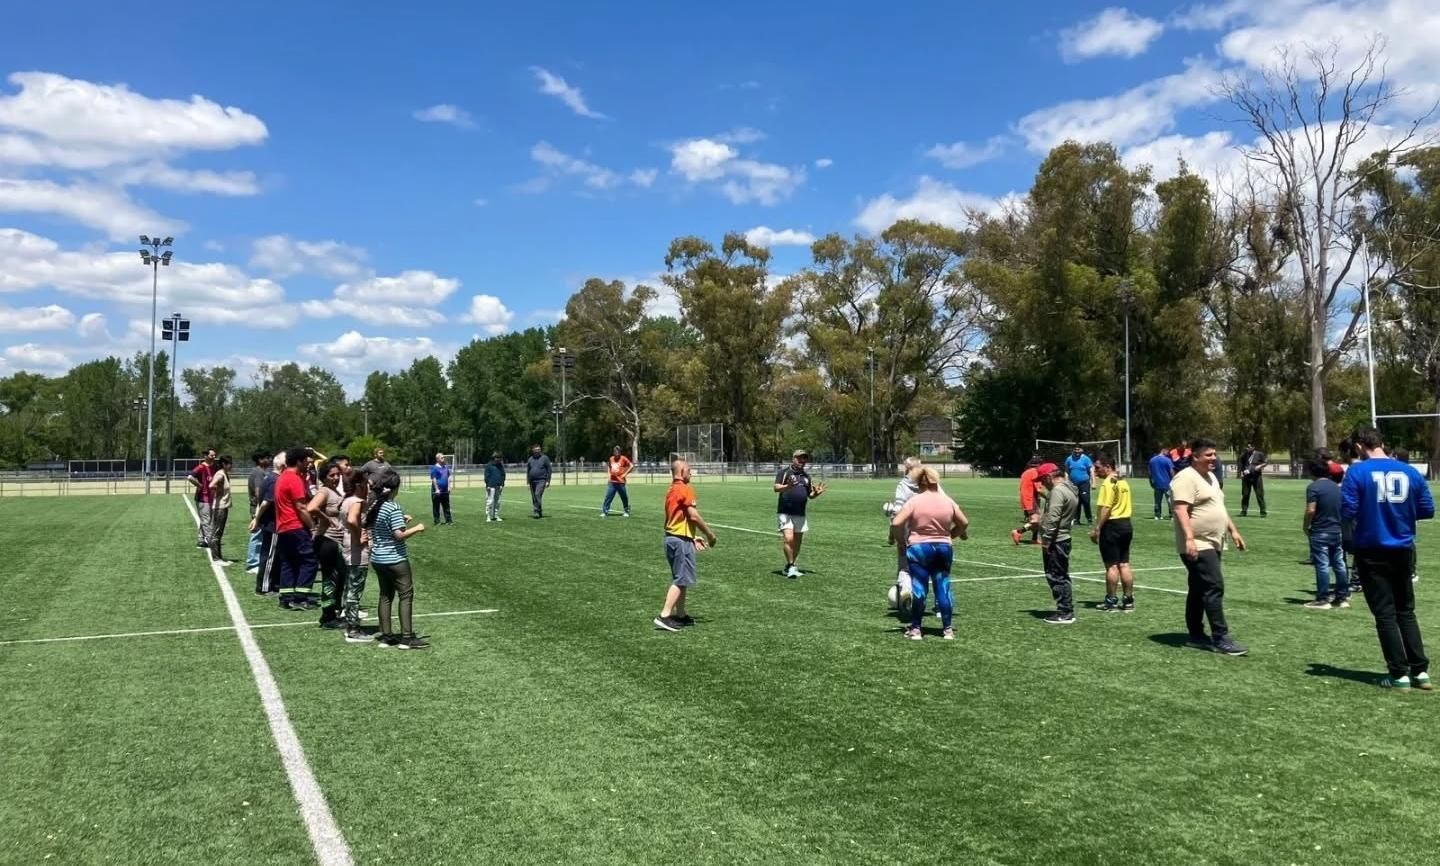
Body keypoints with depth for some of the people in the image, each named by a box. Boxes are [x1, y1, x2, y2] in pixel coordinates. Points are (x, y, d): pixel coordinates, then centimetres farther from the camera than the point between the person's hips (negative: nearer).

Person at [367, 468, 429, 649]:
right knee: (406, 595, 1)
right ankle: (406, 637, 2)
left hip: (377, 559, 8)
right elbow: (399, 535, -22)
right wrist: (417, 528, -7)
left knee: (385, 596, 13)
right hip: (395, 560, -8)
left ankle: (386, 636, 16)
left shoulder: (373, 505, 5)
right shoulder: (393, 508, -18)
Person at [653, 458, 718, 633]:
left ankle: (680, 614, 24)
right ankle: (664, 616, -10)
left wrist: (693, 536, 20)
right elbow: (693, 516, -18)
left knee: (681, 579, 18)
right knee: (681, 580, -6)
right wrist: (710, 534, -8)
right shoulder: (685, 489, -14)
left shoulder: (671, 490, 15)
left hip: (671, 538, 10)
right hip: (681, 541, -10)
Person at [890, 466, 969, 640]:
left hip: (919, 548, -3)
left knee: (919, 588, 3)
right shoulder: (948, 501, 4)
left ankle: (915, 629, 8)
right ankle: (948, 629, 12)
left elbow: (896, 523, -16)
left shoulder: (914, 501, -9)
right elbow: (964, 523, 11)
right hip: (944, 548, 3)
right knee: (943, 588, 9)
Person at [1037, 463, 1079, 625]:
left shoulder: (1058, 491, -17)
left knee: (1056, 577, -4)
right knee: (1061, 576, 15)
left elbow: (1053, 518, -23)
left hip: (1055, 541, -10)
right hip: (1063, 539, 10)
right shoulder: (1069, 489, 15)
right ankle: (1067, 611, 22)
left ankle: (1065, 613, -1)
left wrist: (1046, 540, -19)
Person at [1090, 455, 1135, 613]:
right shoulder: (1123, 482, 12)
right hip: (1126, 525, 8)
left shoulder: (1108, 483, -15)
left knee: (1112, 565, -1)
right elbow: (1130, 506, 17)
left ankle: (1111, 601, 4)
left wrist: (1096, 529, -20)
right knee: (1124, 564, 11)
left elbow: (1106, 508, -22)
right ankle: (1128, 601, 14)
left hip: (1112, 525, -8)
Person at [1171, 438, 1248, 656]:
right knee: (1214, 588, -13)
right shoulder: (1186, 478, -14)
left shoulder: (1210, 477, 18)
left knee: (1199, 590, 13)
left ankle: (1196, 636, 18)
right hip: (1197, 546, -10)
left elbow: (1219, 507, 27)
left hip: (1212, 545, 10)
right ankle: (1221, 638, -11)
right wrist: (1189, 538, -31)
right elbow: (1181, 510, -23)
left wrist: (1233, 530, 23)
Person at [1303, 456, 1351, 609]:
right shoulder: (1336, 486, 10)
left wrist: (1305, 526, -6)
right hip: (1337, 531, 7)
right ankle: (1343, 597, 18)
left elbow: (1311, 510, -19)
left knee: (1322, 565, -3)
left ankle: (1323, 599, 0)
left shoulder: (1313, 487, -13)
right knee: (1339, 564, 12)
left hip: (1320, 532, -7)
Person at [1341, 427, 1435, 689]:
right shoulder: (1410, 472, 1)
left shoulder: (1357, 473, -11)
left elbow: (1347, 513, -14)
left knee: (1385, 614, 4)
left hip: (1372, 552, -4)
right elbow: (1428, 510, 6)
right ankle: (1420, 670, 15)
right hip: (1403, 551, 4)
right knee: (1406, 611, 17)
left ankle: (1399, 674, 4)